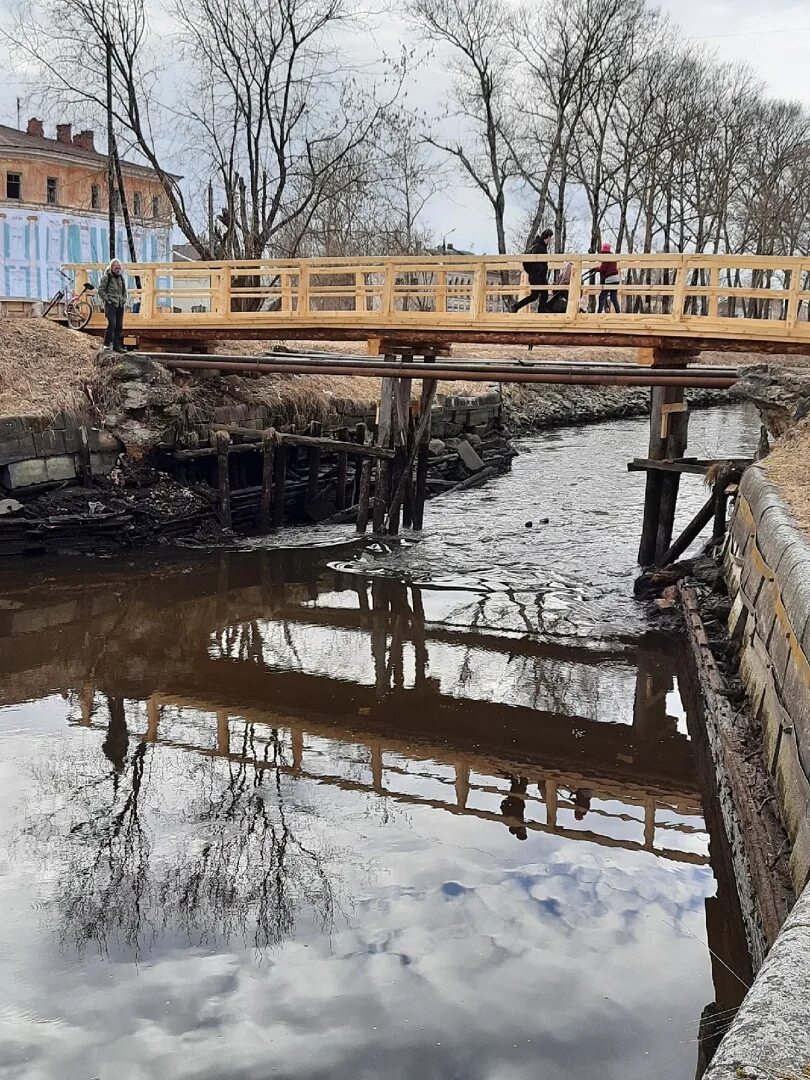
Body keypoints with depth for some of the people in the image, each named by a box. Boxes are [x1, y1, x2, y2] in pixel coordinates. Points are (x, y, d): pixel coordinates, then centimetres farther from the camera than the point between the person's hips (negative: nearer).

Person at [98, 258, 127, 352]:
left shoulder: (121, 278, 13)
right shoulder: (106, 277, -5)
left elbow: (124, 291, 23)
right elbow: (101, 290, -6)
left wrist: (124, 300, 11)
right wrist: (107, 299, -11)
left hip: (120, 305, 6)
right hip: (110, 305, -6)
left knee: (119, 326, 6)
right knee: (112, 324, -18)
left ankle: (117, 345, 12)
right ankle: (107, 344, -9)